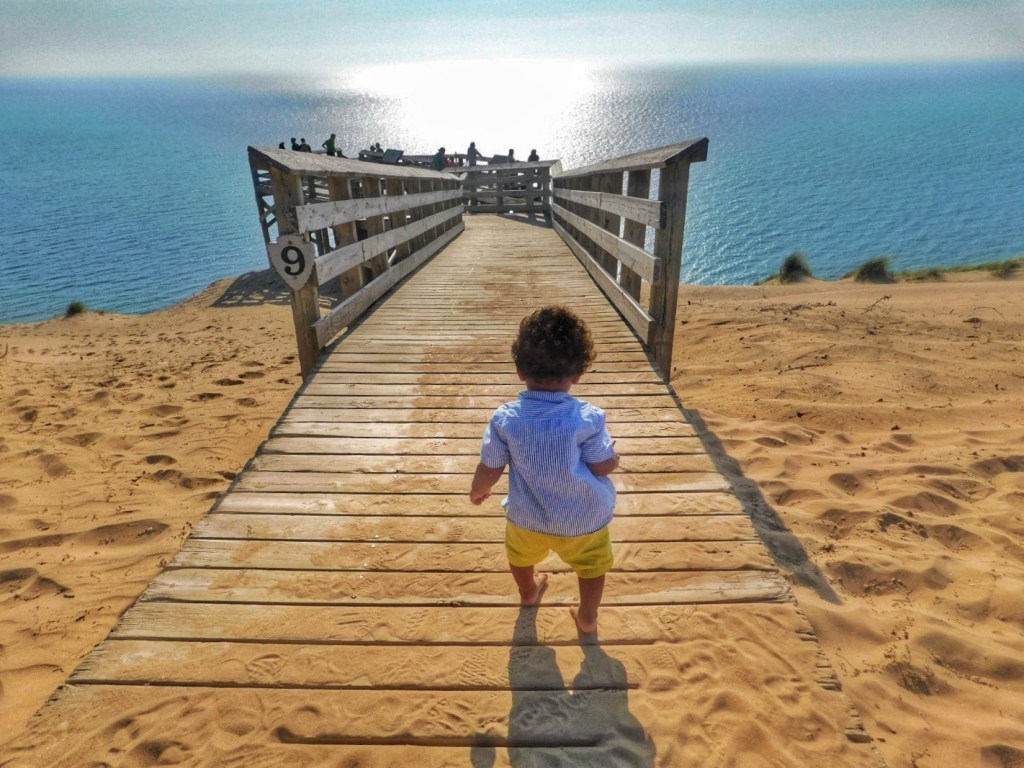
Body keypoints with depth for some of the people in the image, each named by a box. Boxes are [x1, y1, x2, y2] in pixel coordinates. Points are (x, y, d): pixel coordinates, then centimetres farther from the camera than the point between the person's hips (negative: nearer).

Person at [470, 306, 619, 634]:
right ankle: (587, 617, 45)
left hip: (527, 517, 2)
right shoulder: (589, 418, -24)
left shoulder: (505, 418, -19)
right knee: (591, 563, 28)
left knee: (521, 552, 35)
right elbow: (603, 466, -14)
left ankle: (528, 593, 61)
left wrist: (477, 491, 11)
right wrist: (614, 457, 9)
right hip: (584, 519, -2)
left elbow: (489, 471, -10)